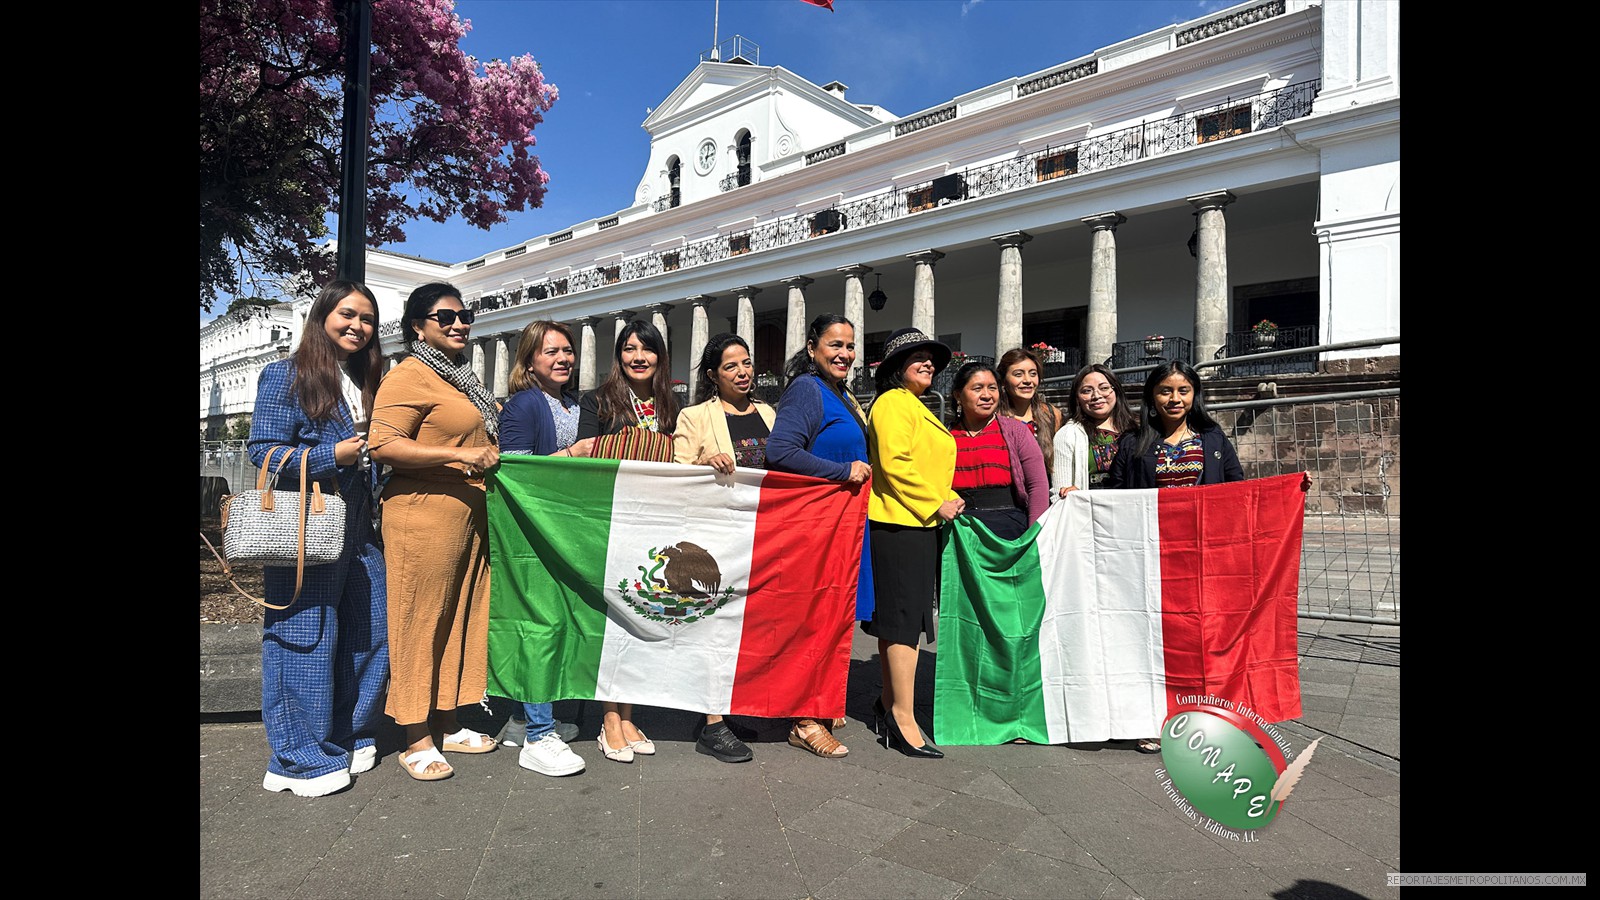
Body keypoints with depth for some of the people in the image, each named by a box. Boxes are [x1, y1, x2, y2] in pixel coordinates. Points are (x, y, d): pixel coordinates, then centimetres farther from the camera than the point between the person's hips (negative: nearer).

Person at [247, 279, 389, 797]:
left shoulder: (368, 383, 18)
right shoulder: (287, 376, -3)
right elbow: (263, 451, -8)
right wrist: (333, 455, -16)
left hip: (360, 533, 7)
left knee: (368, 635, 9)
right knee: (306, 641, -1)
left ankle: (349, 738, 26)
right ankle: (302, 759, 13)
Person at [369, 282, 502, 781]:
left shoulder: (462, 378, 21)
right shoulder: (409, 376, -8)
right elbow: (384, 445, -19)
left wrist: (490, 452, 20)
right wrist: (459, 455, -25)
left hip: (470, 515, 9)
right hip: (425, 515, -9)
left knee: (460, 619, 13)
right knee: (421, 623, -1)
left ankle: (448, 724, 26)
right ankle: (417, 740, 11)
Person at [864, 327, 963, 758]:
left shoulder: (917, 408, 24)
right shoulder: (894, 403, -9)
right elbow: (895, 464, -19)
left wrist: (947, 499, 12)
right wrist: (936, 504, -14)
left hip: (916, 525, 10)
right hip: (901, 525, -10)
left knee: (898, 618, 14)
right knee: (905, 618, -9)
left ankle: (890, 703, 24)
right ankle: (903, 717, -4)